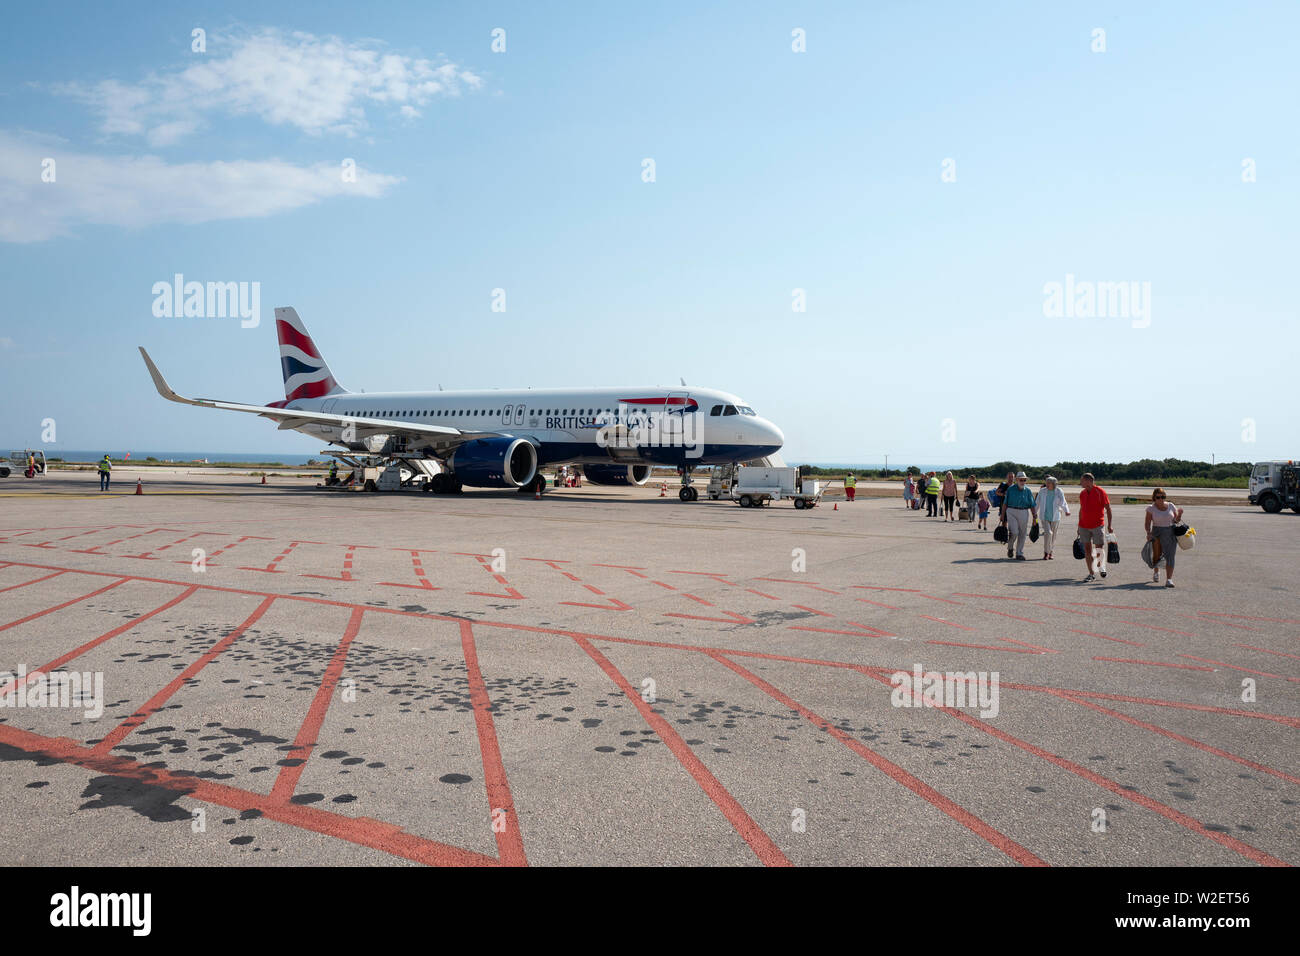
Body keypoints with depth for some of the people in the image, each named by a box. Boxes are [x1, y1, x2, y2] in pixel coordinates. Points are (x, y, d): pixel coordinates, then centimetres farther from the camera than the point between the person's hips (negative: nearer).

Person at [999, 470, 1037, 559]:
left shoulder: (1028, 491, 6)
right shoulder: (1010, 489, 1)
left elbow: (1032, 505, 5)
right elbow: (1005, 503, 3)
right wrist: (1002, 515, -1)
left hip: (1024, 513, 3)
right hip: (1011, 512, -2)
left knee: (1022, 534, 4)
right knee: (1014, 532, -15)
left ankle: (1019, 554, 14)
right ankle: (1010, 548, 12)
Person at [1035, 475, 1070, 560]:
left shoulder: (1059, 492, -3)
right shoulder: (1042, 491, -1)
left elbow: (1063, 503, -6)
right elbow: (1037, 503, 9)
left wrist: (1066, 511, -25)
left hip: (1055, 517, 1)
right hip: (1044, 517, -1)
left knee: (1053, 536, 8)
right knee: (1048, 533, -18)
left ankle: (1050, 552, 28)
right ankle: (1046, 553, -11)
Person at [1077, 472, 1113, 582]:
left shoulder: (1100, 492, -6)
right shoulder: (1082, 494, 10)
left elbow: (1108, 509, -5)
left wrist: (1110, 525, -11)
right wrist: (1079, 527, 17)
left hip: (1097, 525, -4)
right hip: (1084, 526, 4)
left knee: (1099, 548, -4)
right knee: (1087, 549, 2)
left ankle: (1101, 566, 25)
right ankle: (1091, 574, 6)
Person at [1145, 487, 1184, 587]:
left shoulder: (1171, 506, 5)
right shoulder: (1151, 508, 0)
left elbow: (1176, 521, 10)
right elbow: (1148, 523, -4)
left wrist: (1179, 514, -9)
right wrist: (1148, 532, -18)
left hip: (1171, 533, 1)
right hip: (1157, 533, -1)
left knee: (1170, 556, -9)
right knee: (1156, 555, 2)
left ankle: (1169, 580, -12)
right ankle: (1156, 572, 34)